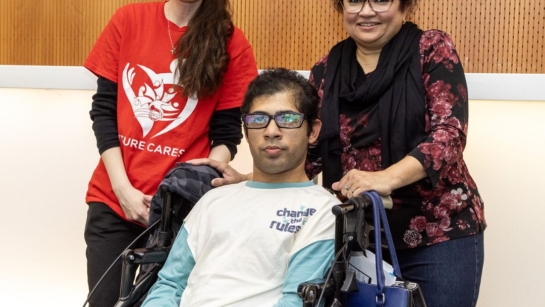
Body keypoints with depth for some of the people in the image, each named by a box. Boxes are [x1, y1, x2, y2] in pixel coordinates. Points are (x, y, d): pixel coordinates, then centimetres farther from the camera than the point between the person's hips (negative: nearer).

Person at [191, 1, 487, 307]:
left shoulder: (432, 49, -4)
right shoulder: (327, 71, 6)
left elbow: (449, 132, -15)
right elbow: (310, 152, 8)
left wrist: (386, 178, -30)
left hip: (437, 234, -3)